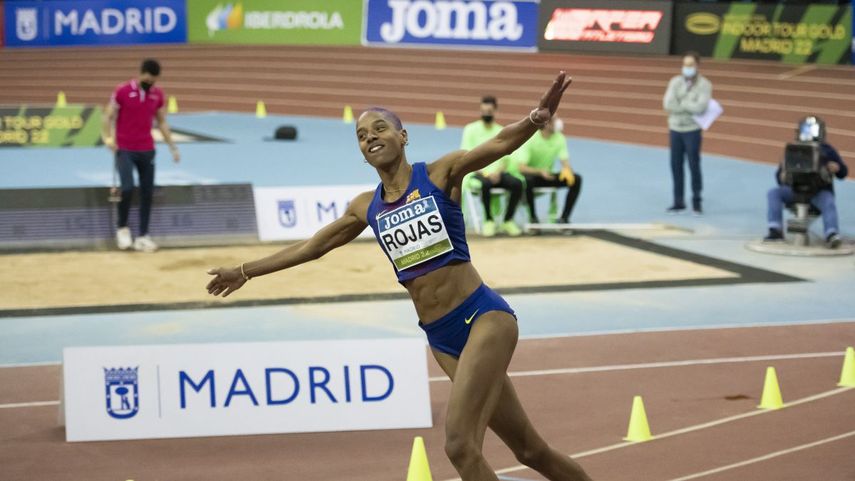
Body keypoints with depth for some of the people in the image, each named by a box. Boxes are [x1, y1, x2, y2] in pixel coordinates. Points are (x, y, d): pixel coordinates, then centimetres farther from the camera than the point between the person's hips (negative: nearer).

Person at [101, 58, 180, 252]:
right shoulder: (122, 91, -9)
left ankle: (143, 237, 11)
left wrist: (172, 146, 10)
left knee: (147, 193, 3)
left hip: (147, 150, 4)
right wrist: (107, 137, -20)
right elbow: (109, 117, -5)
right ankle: (122, 228, 4)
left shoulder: (157, 95, 5)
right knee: (127, 188, -18)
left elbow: (162, 122, 14)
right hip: (124, 150, -4)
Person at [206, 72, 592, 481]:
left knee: (460, 445, -18)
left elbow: (500, 143, -19)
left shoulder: (440, 174, -2)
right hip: (441, 338, 6)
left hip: (483, 317, -6)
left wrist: (536, 118, -39)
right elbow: (310, 247, 27)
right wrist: (245, 272, 33)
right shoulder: (366, 207, 13)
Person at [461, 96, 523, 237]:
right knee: (486, 183, -38)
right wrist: (483, 172, -16)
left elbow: (504, 156, 8)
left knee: (517, 184, -26)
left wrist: (497, 172, -13)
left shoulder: (501, 131, 13)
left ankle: (508, 221, -13)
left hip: (497, 173, 3)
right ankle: (488, 221, -22)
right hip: (478, 173, -3)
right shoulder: (471, 129, 4)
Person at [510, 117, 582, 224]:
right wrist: (540, 171, -45)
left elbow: (565, 162, -8)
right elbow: (520, 167, -28)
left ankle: (564, 218, -14)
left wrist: (567, 170, -34)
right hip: (530, 174, -5)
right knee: (527, 180, -41)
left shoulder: (559, 138, -7)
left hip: (547, 175, 5)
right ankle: (533, 217, -21)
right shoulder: (530, 139, -21)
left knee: (576, 179, -18)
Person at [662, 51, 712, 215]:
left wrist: (680, 103, -11)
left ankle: (696, 202, 9)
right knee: (676, 166, 7)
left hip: (692, 131, -4)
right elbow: (668, 104, -9)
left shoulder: (704, 85, -6)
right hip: (675, 129, 4)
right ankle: (678, 202, 16)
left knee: (694, 166, -3)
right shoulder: (675, 82, 4)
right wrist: (689, 106, -13)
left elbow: (700, 107, -20)